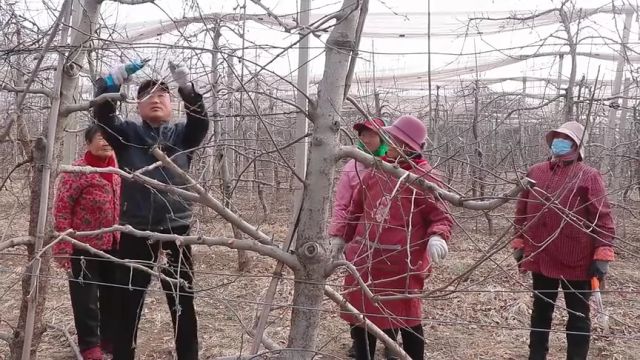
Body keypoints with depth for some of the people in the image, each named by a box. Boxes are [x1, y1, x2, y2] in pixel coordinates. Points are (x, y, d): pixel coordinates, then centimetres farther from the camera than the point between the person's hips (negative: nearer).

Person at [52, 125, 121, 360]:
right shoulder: (77, 171, -14)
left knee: (113, 294, 15)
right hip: (84, 246, -6)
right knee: (86, 298, 4)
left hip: (113, 245, 6)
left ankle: (110, 338, 32)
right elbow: (61, 210, -14)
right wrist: (63, 248, -17)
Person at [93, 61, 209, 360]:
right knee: (128, 302, 9)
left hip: (176, 230, 0)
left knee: (183, 303, 9)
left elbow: (201, 121, -10)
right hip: (135, 232, 0)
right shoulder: (127, 134, 8)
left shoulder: (182, 135, 9)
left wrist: (187, 88, -27)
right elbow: (102, 115, -8)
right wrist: (112, 82, -25)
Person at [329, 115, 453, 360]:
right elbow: (355, 212, 18)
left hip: (402, 266, -5)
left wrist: (437, 237, -27)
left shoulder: (424, 179, -7)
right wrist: (338, 238, 12)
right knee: (361, 319, 15)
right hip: (365, 262, 5)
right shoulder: (374, 174, 9)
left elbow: (441, 218, -7)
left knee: (406, 321, 9)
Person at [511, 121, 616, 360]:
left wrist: (602, 254, -14)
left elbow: (602, 217, -10)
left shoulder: (589, 176, -7)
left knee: (578, 315, 10)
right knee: (541, 311, 18)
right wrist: (519, 243, 12)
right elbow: (522, 211, 12)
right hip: (540, 258, 4)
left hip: (576, 261, -4)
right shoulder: (535, 172, 6)